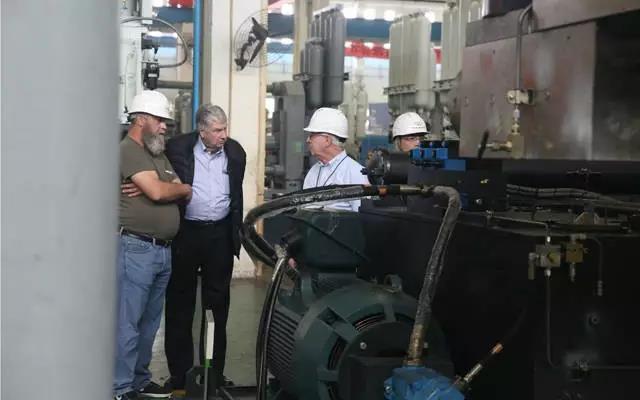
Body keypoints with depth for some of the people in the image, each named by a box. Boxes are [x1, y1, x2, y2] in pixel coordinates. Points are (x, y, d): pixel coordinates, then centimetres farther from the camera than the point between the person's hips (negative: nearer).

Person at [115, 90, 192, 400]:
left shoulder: (159, 154, 20)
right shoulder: (128, 150, -9)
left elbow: (182, 196, 13)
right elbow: (158, 191, -20)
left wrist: (158, 189, -8)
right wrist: (183, 188, 1)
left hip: (163, 249, 9)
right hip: (137, 248, -9)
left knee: (149, 322, 14)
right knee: (129, 323, -6)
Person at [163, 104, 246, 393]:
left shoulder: (235, 152, 4)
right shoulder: (177, 148, -6)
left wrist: (237, 232, 9)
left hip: (220, 234, 2)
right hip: (185, 233, -2)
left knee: (217, 304, 8)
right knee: (180, 304, 5)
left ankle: (214, 373, 18)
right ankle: (180, 374, 15)